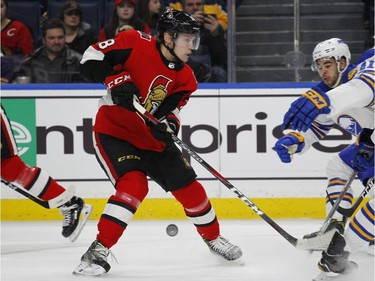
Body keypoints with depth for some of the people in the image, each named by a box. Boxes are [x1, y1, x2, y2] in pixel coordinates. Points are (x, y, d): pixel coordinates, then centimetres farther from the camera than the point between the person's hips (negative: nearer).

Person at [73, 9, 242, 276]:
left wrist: (168, 123, -28)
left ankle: (213, 237, 32)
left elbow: (171, 110, -4)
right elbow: (92, 57, -16)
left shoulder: (184, 78, -1)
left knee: (188, 187, 7)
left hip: (151, 137, 6)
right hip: (113, 131, -6)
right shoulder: (135, 44, -16)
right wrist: (117, 81, -29)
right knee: (134, 185, -26)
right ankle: (98, 250, -22)